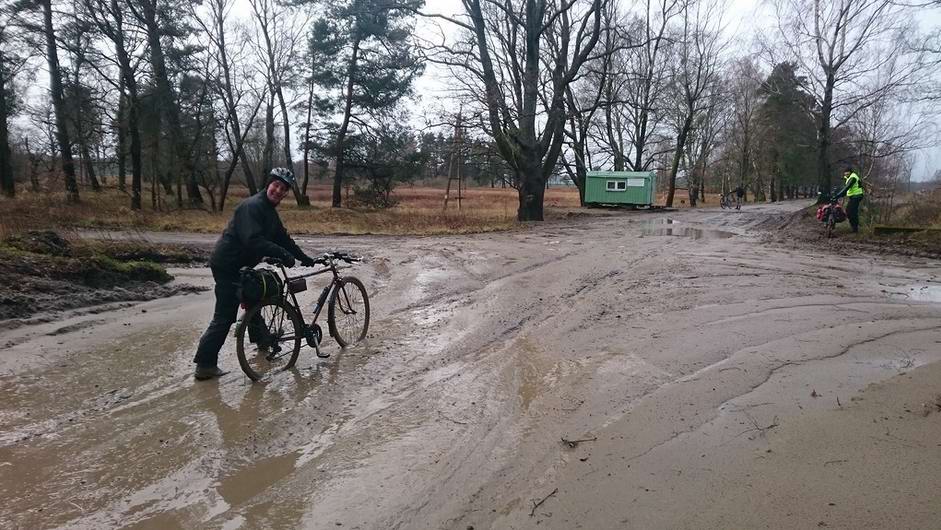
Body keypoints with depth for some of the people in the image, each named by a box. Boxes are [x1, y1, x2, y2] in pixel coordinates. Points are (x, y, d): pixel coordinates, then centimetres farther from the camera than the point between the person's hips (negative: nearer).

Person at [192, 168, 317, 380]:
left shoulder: (270, 211, 14)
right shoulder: (252, 206, -19)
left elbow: (282, 238, 17)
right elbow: (253, 241, -31)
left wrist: (304, 258, 14)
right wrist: (283, 254, -34)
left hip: (241, 265, 11)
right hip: (227, 266, -11)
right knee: (224, 317, -9)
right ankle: (205, 365, -4)